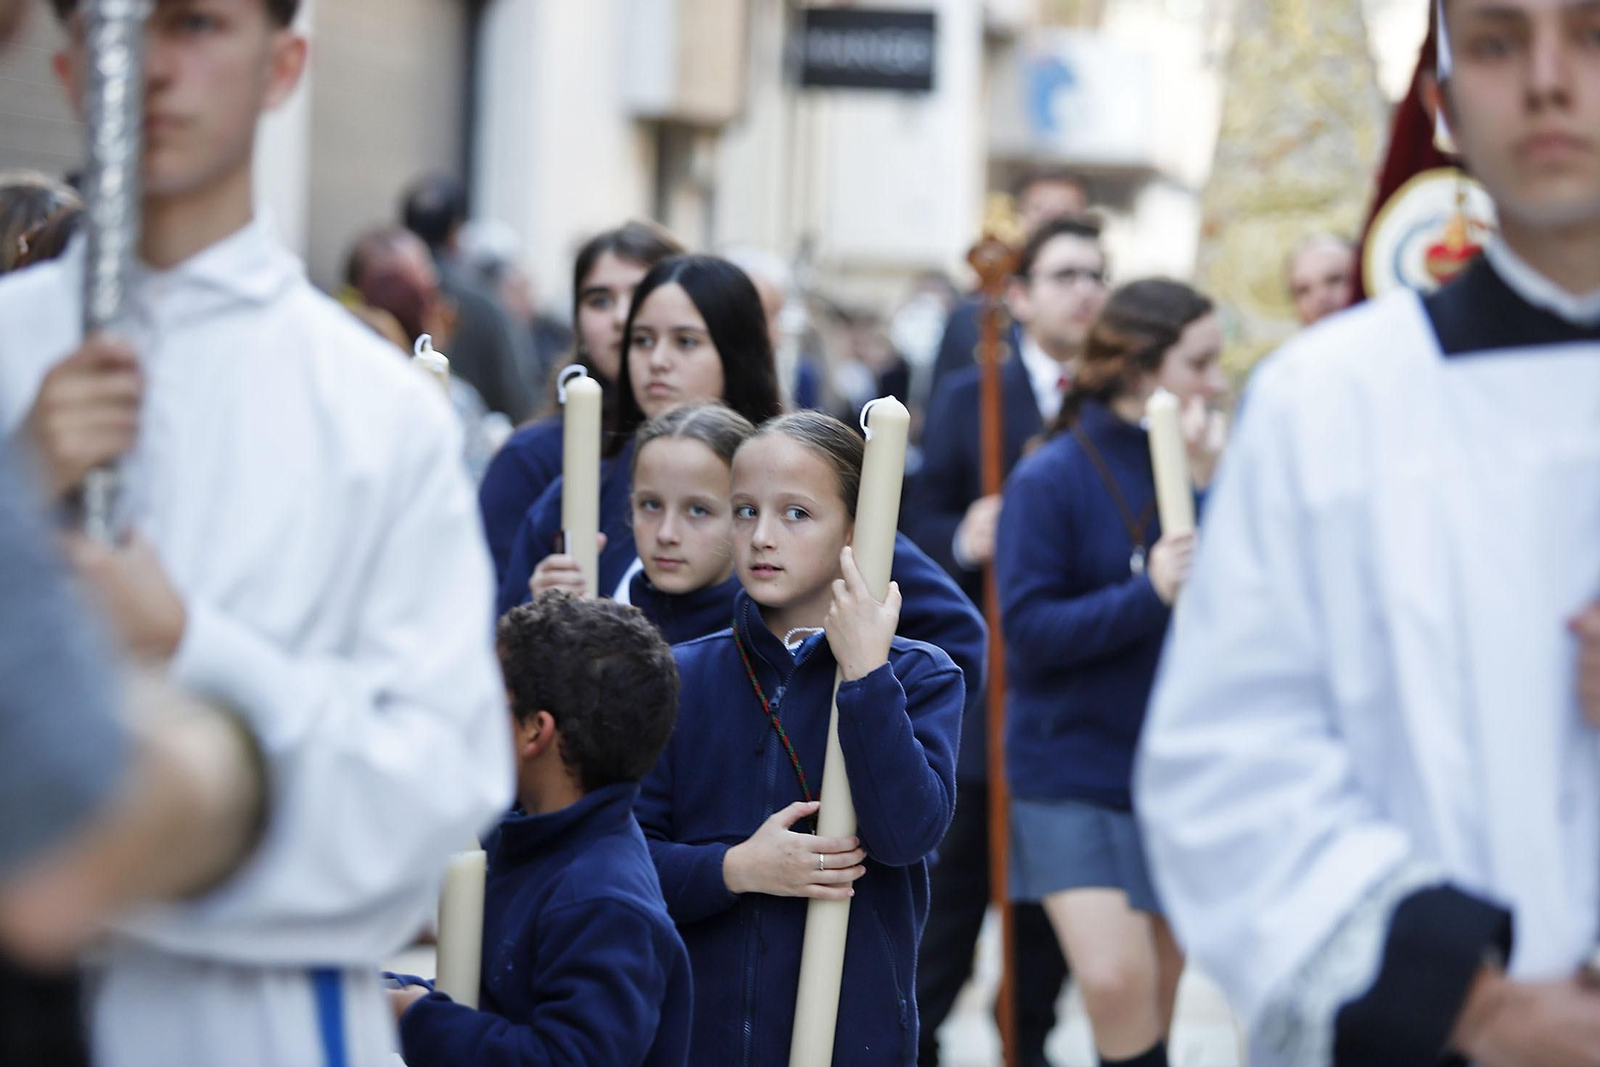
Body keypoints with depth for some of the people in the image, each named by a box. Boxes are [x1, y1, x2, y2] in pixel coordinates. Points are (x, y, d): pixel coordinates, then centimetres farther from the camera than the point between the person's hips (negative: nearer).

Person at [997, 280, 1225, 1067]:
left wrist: (1206, 490, -14)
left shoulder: (1199, 466, 3)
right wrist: (1147, 594, -26)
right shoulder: (1051, 480, -10)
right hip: (1076, 772, -4)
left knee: (1157, 996, 10)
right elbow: (1028, 628, -14)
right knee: (1114, 979, -18)